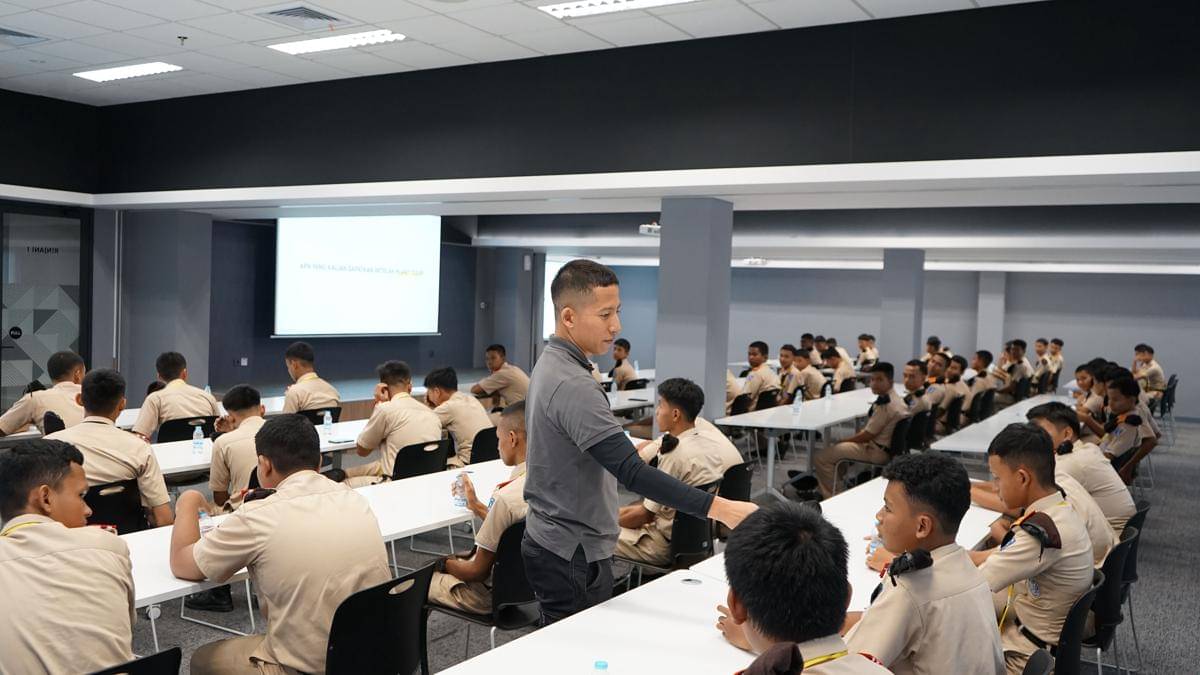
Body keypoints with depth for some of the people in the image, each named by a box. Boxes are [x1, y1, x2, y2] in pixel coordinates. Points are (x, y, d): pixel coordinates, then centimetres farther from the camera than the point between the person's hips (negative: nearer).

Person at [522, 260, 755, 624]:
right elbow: (631, 473, -34)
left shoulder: (550, 364, 6)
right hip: (574, 554, -10)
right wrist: (717, 508, -37)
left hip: (549, 537, 10)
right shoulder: (572, 386, -26)